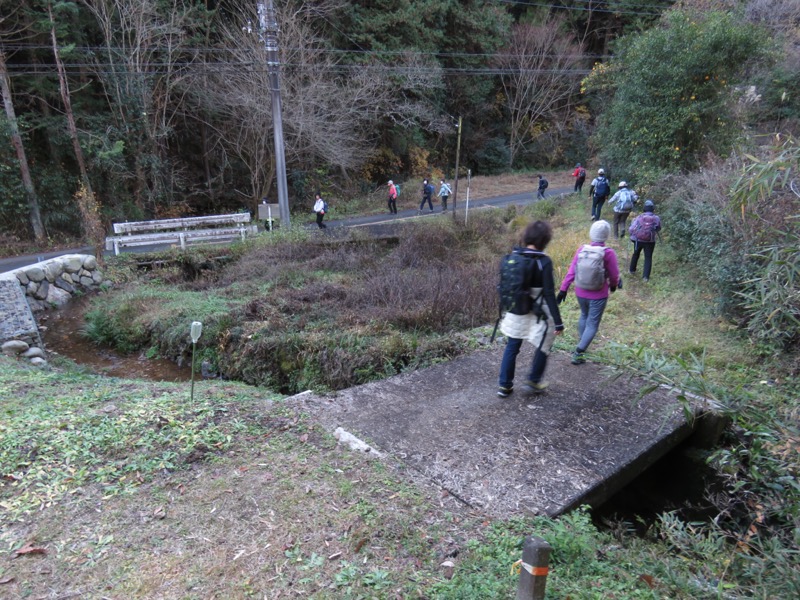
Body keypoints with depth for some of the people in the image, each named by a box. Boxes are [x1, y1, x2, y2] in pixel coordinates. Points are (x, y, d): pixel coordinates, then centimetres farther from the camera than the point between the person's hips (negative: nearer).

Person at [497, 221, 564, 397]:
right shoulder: (544, 262, -19)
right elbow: (549, 294, -20)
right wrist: (558, 322, -16)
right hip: (538, 314, -5)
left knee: (511, 348, 16)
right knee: (543, 347, 20)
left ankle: (505, 385, 22)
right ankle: (533, 380, 30)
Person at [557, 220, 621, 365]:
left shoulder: (582, 250, -8)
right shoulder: (608, 253, -17)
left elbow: (571, 271, -7)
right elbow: (614, 275, -8)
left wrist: (563, 289, 0)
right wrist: (613, 285, 14)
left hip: (581, 293, 4)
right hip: (598, 296, -4)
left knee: (584, 316, 28)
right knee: (592, 324, 6)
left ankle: (581, 343, 39)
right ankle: (578, 352, -2)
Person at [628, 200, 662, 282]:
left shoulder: (639, 217, -11)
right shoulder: (656, 218, -8)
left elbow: (631, 229, -12)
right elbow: (658, 229, 7)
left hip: (638, 240, 1)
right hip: (650, 241, 0)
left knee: (635, 254, 24)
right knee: (648, 258, 7)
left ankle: (632, 270, 37)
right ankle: (646, 276, 0)